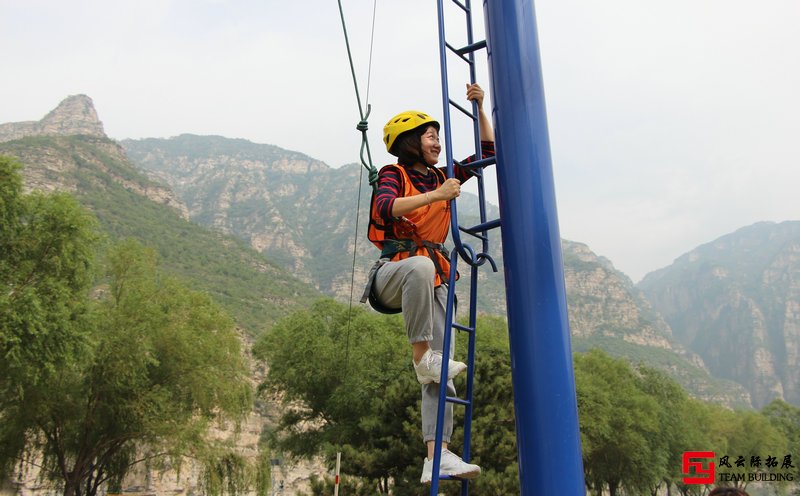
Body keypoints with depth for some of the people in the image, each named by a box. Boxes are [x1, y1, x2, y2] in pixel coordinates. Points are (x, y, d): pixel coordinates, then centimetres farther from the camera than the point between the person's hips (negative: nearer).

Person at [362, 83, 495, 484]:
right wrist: (436, 196, -25)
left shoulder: (441, 177, 19)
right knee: (420, 265, -43)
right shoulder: (393, 175, 2)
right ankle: (421, 357, -30)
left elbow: (487, 152, 23)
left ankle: (437, 458, -15)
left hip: (432, 281, 5)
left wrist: (479, 108, 15)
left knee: (439, 370, -10)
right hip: (393, 272, -5)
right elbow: (384, 209, -21)